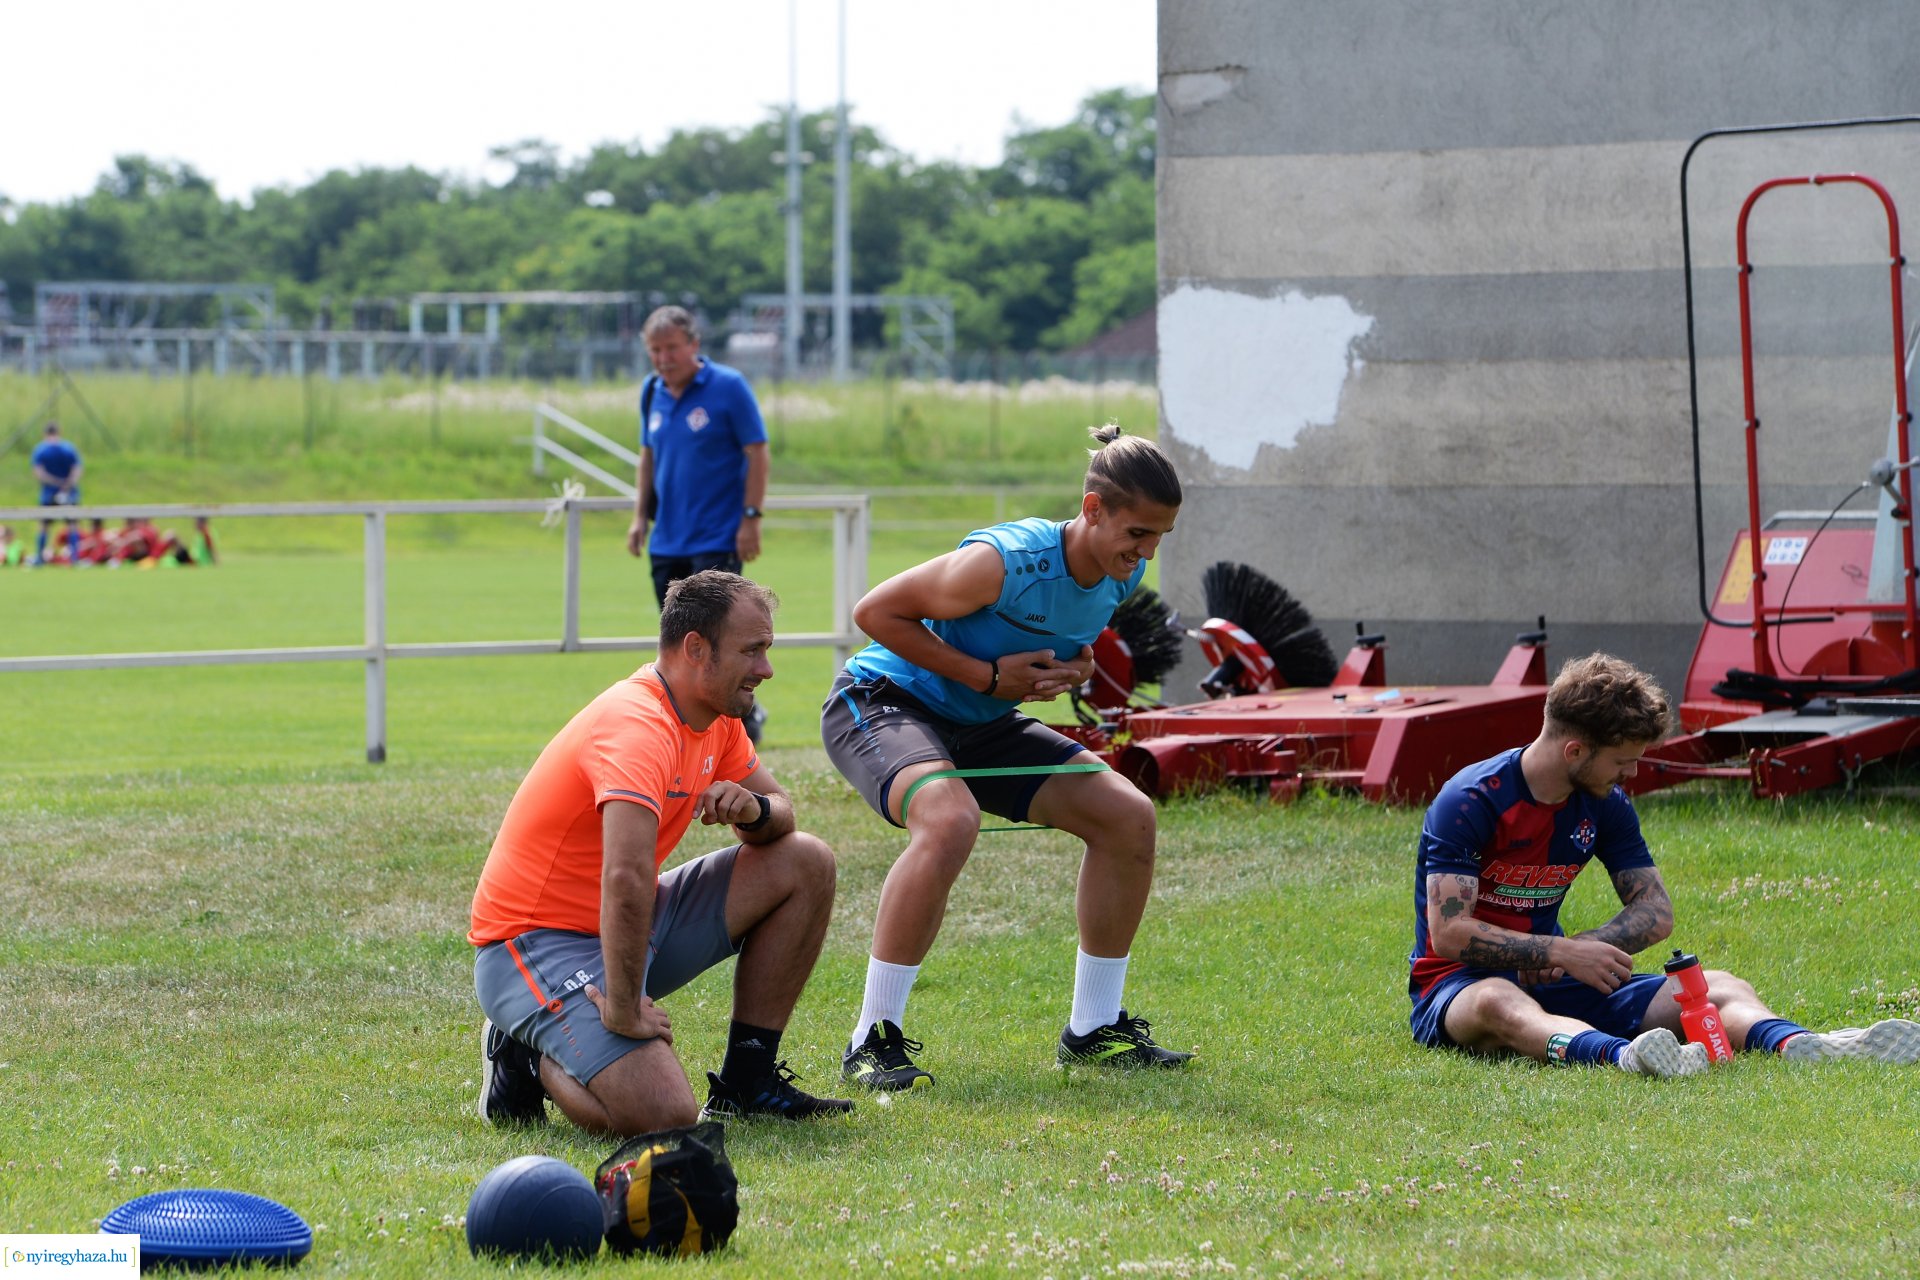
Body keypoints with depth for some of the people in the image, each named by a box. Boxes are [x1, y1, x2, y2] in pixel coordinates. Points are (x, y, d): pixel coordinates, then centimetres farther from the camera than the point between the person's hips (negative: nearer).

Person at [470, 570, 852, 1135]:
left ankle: (747, 1082, 12)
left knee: (805, 864, 6)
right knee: (662, 1113, -29)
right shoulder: (638, 726, -27)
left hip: (630, 928, 10)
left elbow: (779, 809, 17)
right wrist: (623, 1010, -35)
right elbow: (626, 880, -39)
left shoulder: (717, 720, 5)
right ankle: (531, 1057, 2)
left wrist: (754, 809, -8)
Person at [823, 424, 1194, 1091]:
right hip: (881, 703, -8)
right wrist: (987, 675, -24)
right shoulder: (1004, 561, -30)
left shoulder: (1122, 575, -6)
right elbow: (875, 612, -21)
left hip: (981, 723, 8)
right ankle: (873, 1041, -30)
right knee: (950, 819, -38)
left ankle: (1093, 1028, 11)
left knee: (1128, 816, -2)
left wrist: (1073, 667, -6)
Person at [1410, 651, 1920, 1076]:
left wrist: (1577, 951, -12)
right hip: (1454, 990, -6)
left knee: (1715, 986, -11)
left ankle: (1797, 1045, -43)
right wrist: (1563, 952, -27)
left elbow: (1656, 911, 7)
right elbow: (1448, 933, -22)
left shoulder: (1605, 806, 6)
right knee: (1497, 1002, -44)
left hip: (1549, 983, 6)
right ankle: (1626, 1058, -71)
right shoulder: (1469, 801, -15)